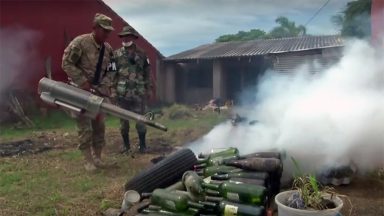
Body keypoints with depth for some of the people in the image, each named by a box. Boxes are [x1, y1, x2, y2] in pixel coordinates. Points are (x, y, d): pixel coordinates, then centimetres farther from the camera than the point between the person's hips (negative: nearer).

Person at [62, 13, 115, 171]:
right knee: (85, 127, -4)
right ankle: (88, 161, 6)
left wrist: (106, 85, -4)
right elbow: (66, 63, -13)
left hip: (98, 91, 6)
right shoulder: (80, 42, -13)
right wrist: (83, 82, -18)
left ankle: (97, 158, 18)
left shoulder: (108, 49, 4)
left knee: (99, 126, 7)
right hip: (80, 90, -6)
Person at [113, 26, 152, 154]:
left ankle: (142, 144, 17)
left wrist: (148, 90, 7)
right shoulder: (116, 54, 4)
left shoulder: (141, 54, 7)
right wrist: (112, 88, -7)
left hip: (138, 93, 0)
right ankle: (126, 145, 19)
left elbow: (147, 73, 10)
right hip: (122, 93, 0)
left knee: (140, 119, 4)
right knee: (123, 120, 6)